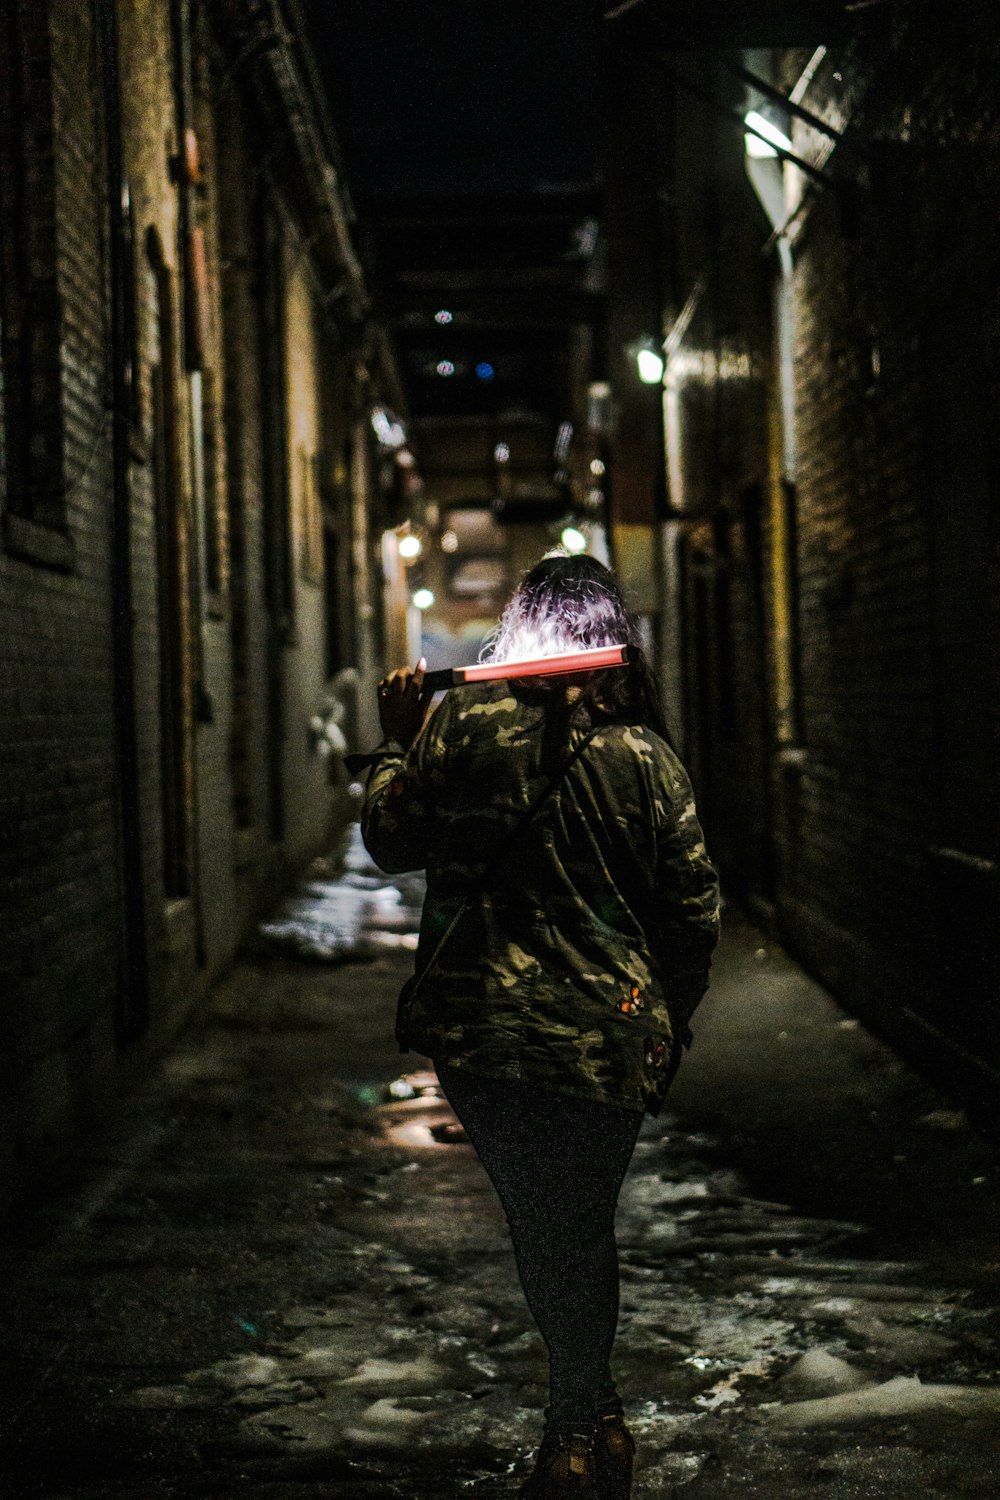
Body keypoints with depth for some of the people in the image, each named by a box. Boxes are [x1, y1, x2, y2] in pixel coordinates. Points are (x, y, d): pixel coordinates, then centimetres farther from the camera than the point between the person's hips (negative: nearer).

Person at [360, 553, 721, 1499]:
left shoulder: (464, 724, -5)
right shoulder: (645, 757, -3)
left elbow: (392, 841, 5)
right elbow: (695, 914, 1)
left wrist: (397, 746, 21)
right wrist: (667, 1026, 15)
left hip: (476, 1030, 0)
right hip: (602, 1037, 0)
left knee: (541, 1228, 17)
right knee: (576, 1232, 12)